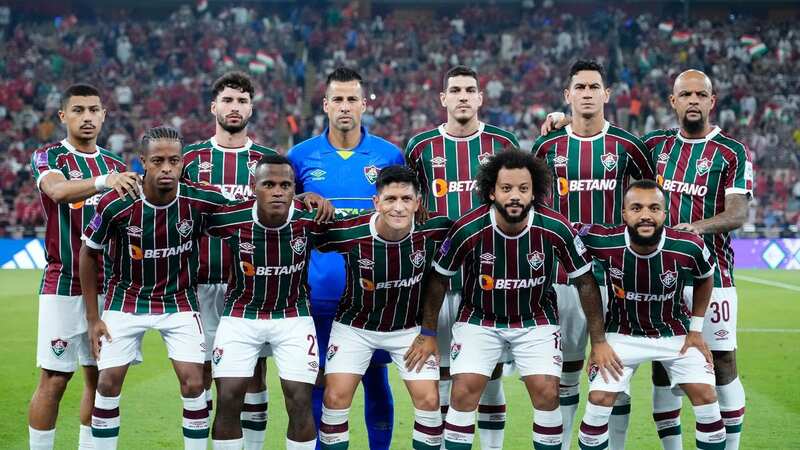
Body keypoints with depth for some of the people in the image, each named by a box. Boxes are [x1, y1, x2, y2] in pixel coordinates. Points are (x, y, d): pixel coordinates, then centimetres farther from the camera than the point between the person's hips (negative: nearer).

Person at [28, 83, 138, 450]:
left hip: (108, 286, 5)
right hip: (63, 287, -5)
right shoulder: (47, 157, -2)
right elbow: (58, 189, -26)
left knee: (100, 377, 8)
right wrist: (103, 181, -42)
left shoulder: (117, 165, 14)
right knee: (54, 379, -4)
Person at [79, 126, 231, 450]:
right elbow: (88, 253, -4)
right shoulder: (117, 204, -20)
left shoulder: (201, 200, -18)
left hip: (179, 301, 0)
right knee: (108, 383, -1)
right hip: (126, 299, 0)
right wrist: (92, 318, -2)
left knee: (193, 383, -8)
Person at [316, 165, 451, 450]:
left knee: (429, 400, -5)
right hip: (355, 326, -1)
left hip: (410, 328, 1)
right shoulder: (348, 233, -26)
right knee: (336, 397, -7)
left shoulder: (433, 230, -22)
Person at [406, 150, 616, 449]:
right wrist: (427, 334, 2)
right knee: (464, 392, -14)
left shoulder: (556, 228, -19)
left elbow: (585, 282, -6)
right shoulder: (468, 229, -20)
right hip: (479, 319, 0)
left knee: (547, 393, -13)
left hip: (536, 321, 0)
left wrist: (598, 341, -3)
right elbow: (439, 279, -4)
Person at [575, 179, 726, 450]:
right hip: (623, 333, 0)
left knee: (705, 397, -6)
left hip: (675, 333, 1)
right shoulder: (604, 242, -27)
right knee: (599, 400, -9)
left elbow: (704, 280, 0)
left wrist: (696, 329, 1)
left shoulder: (689, 248, -24)